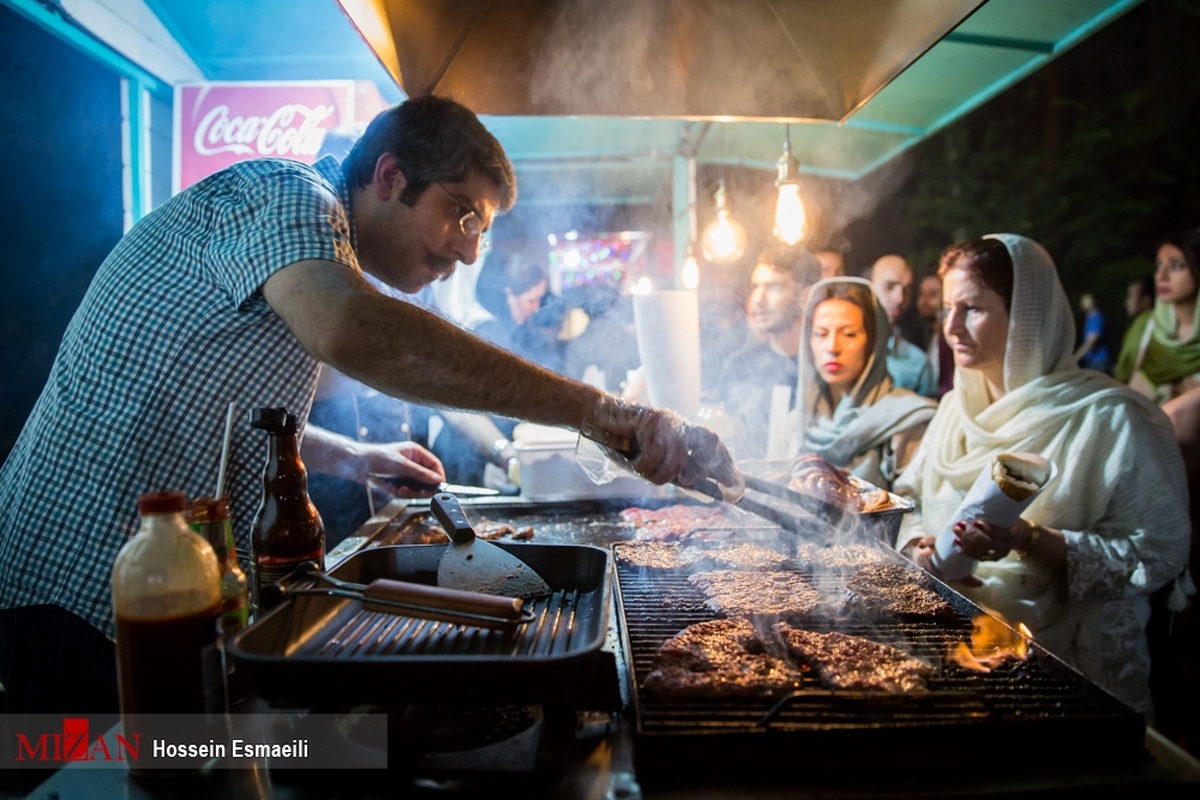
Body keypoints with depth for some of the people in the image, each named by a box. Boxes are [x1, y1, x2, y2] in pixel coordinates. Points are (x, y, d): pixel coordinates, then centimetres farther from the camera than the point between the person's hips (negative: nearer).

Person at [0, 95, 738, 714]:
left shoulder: (308, 225, 15)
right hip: (86, 592, -9)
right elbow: (352, 331, -41)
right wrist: (598, 409, -40)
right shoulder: (282, 193, -15)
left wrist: (351, 458, 14)